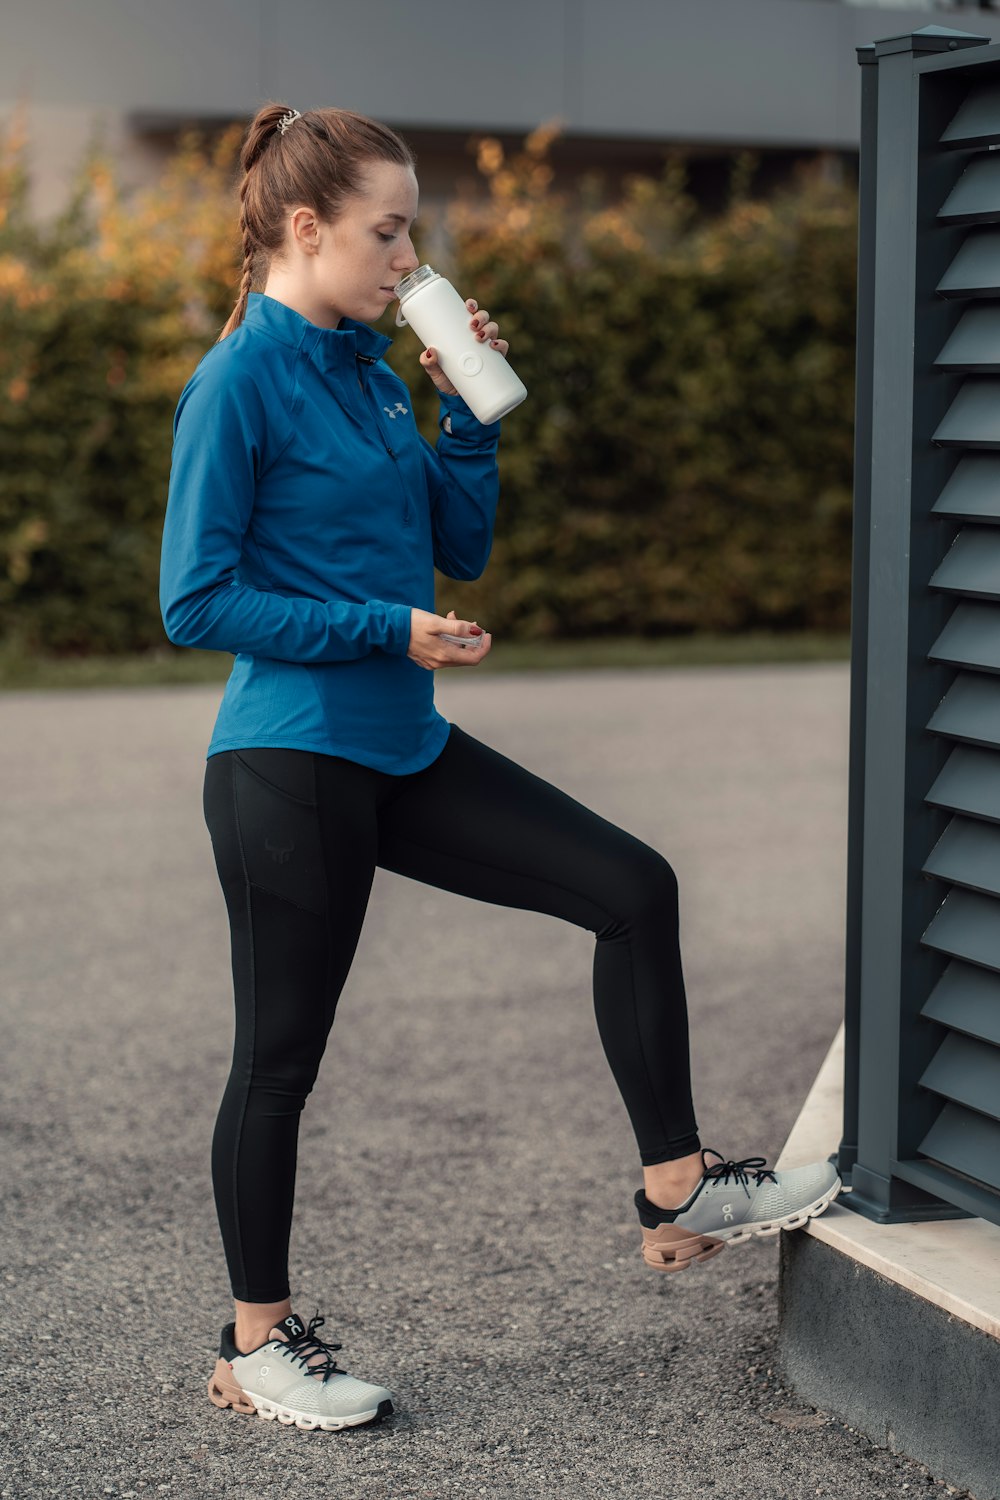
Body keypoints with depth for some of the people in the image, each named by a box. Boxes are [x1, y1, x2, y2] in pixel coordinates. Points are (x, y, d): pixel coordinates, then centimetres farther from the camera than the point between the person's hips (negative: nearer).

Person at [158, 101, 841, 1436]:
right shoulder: (242, 383, -14)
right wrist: (389, 630, -19)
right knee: (281, 1058, 4)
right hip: (289, 763, -8)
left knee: (632, 886, 3)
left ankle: (677, 1194, 11)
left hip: (403, 749, 8)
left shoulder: (366, 365, 9)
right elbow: (196, 601, -16)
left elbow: (460, 548, 14)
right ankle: (258, 1343, 21)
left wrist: (465, 405, 2)